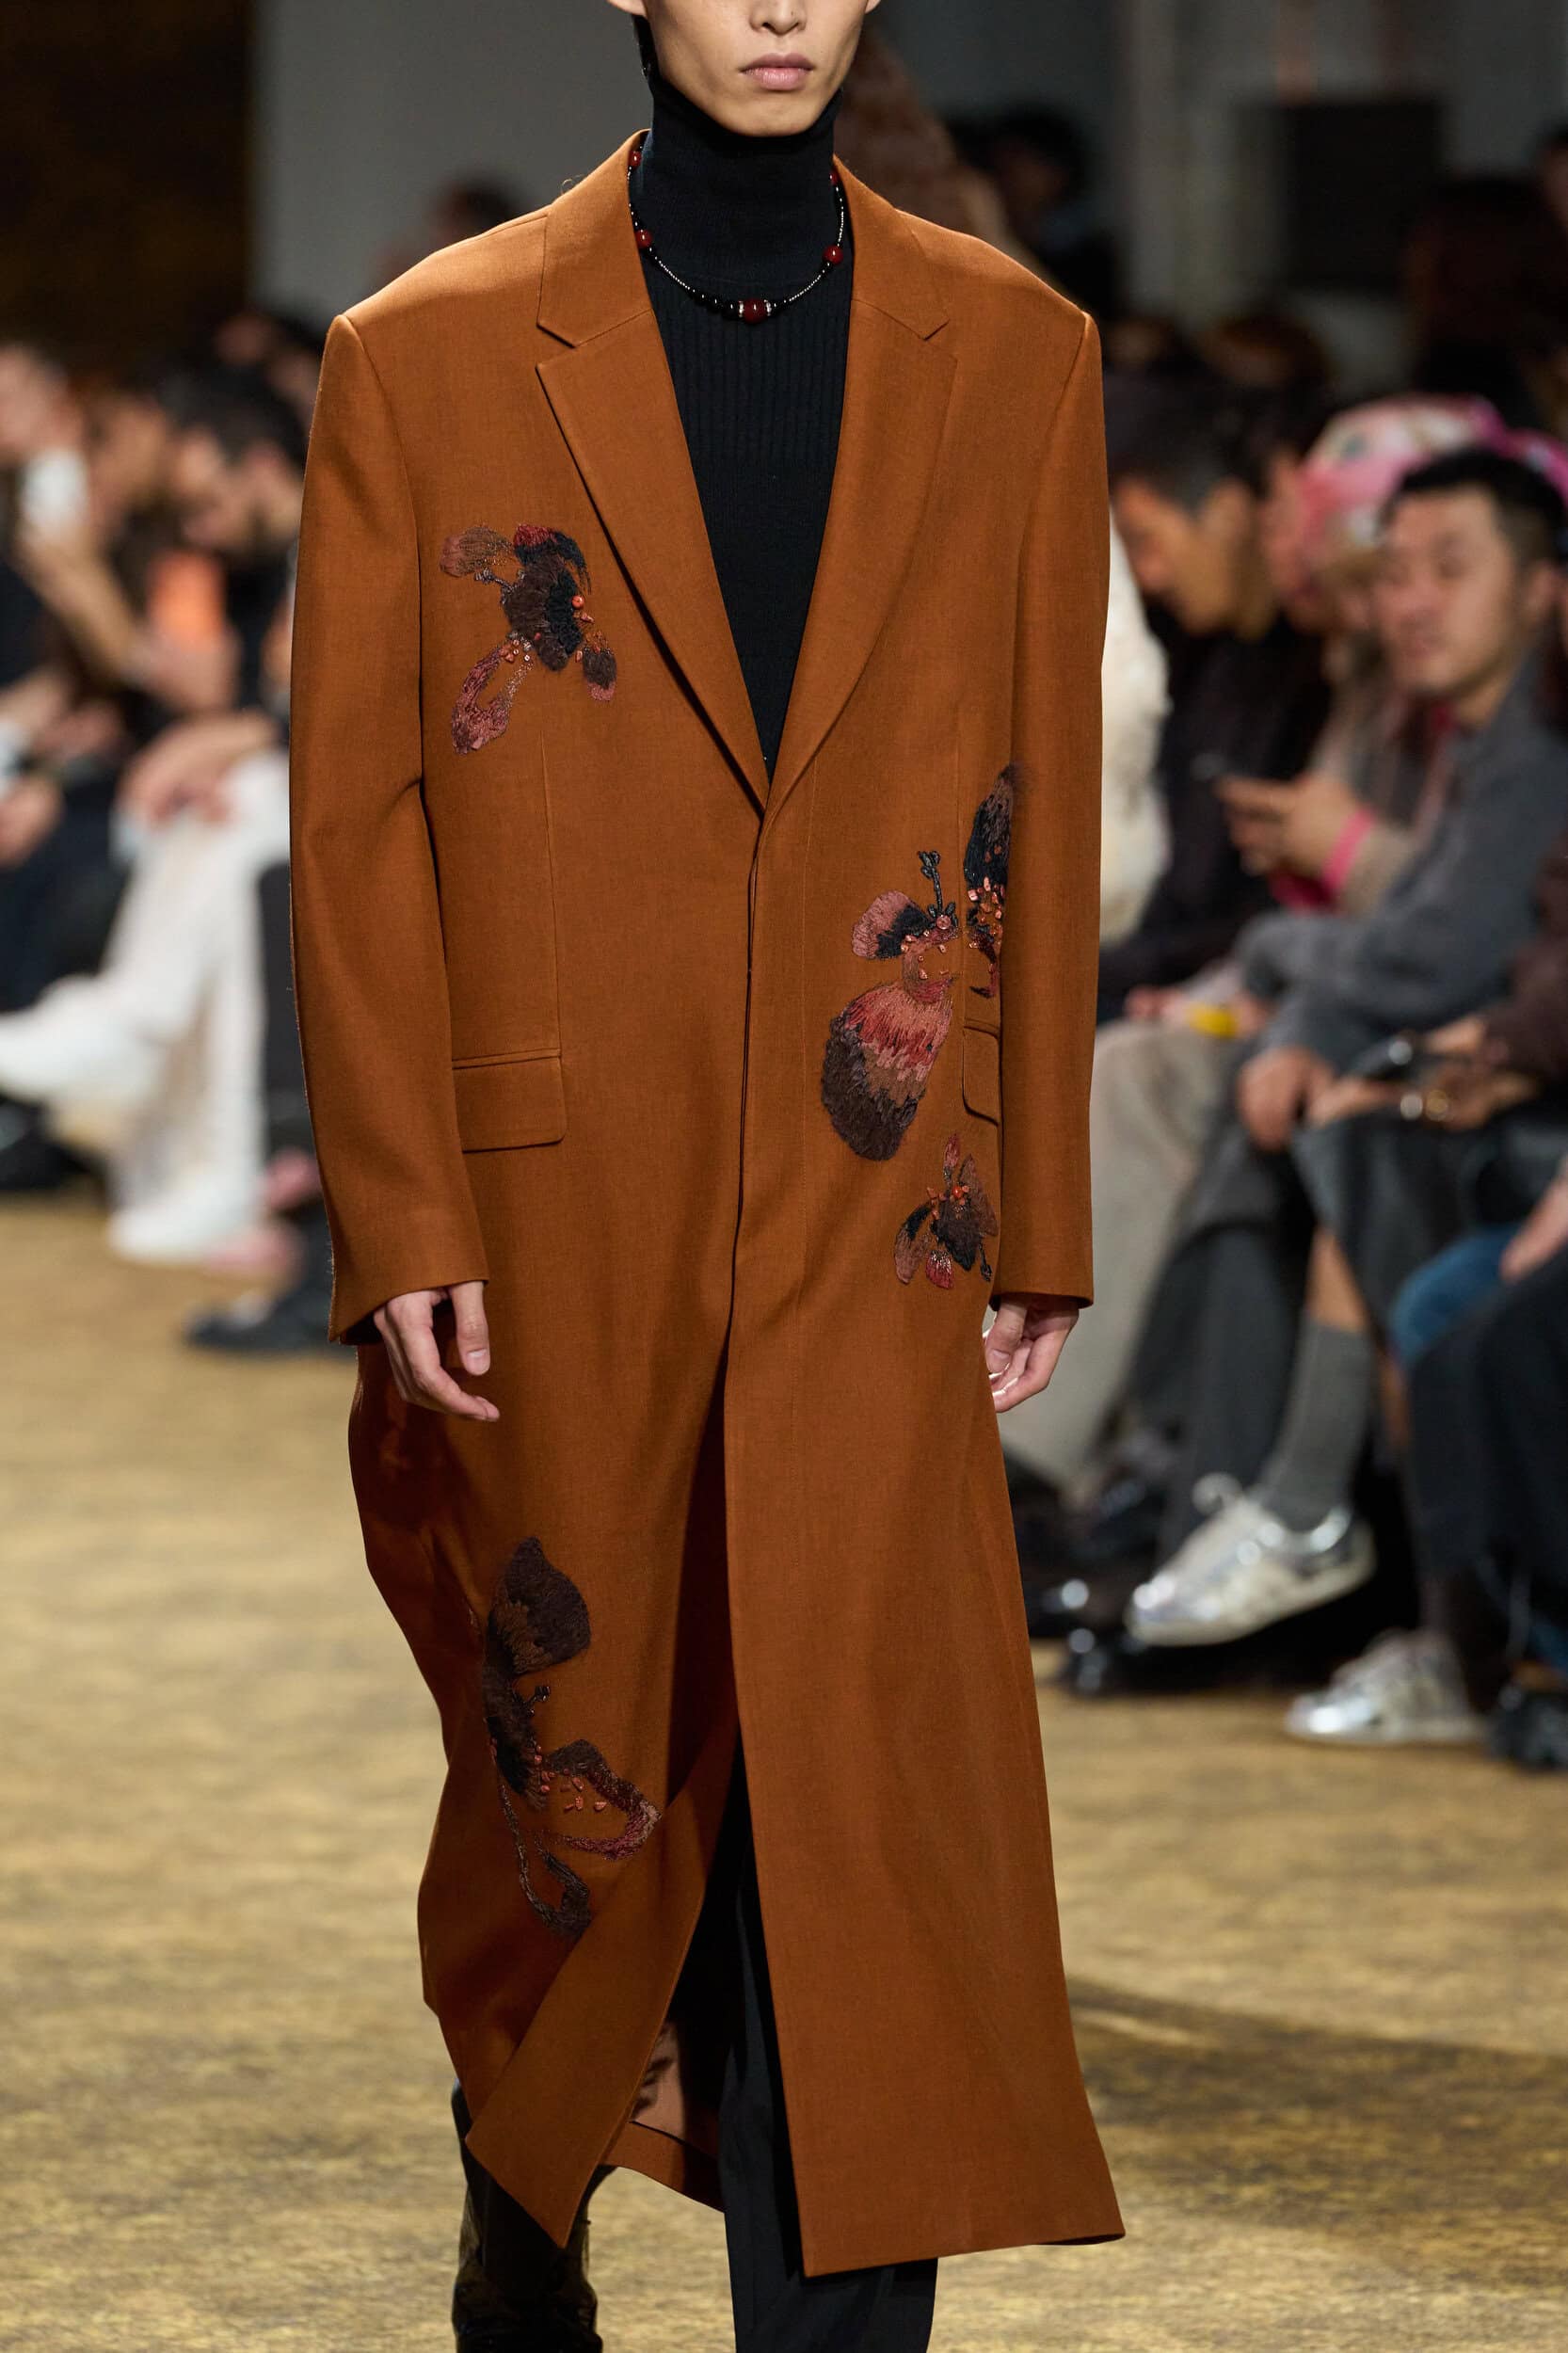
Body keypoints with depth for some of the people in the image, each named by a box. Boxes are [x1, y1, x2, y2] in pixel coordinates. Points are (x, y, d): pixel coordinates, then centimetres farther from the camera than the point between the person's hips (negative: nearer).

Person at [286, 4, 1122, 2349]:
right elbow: (354, 816, -1)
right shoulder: (429, 358, -1)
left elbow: (1042, 815, 7)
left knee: (860, 1794, -7)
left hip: (870, 1219, 1)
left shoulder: (1013, 354, 5)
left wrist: (1034, 1228, 6)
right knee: (572, 1765, 12)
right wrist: (401, 1231, -6)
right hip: (555, 1212, -1)